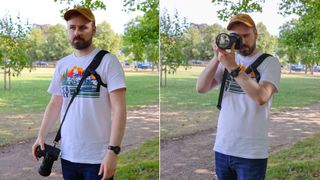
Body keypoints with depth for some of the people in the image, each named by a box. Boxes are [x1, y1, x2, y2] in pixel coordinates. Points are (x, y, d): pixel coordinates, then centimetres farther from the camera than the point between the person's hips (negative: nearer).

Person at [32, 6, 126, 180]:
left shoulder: (108, 61, -9)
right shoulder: (62, 64, 9)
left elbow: (119, 109, -14)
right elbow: (54, 104, 17)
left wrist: (113, 151, -20)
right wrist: (41, 136, 9)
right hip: (67, 154, 5)